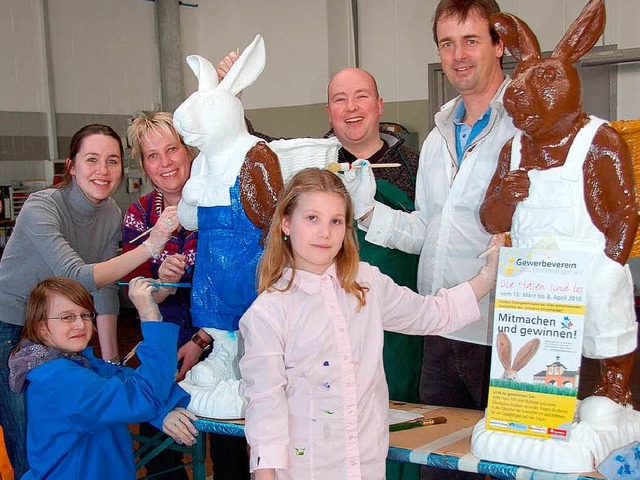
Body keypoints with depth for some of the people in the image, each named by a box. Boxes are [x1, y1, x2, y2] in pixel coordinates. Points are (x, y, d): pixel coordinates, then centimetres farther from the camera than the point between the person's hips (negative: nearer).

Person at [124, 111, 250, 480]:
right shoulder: (139, 214, -1)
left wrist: (200, 341, -12)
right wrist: (161, 286, -22)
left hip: (219, 342, -3)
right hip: (163, 346, 3)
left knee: (229, 450, 3)